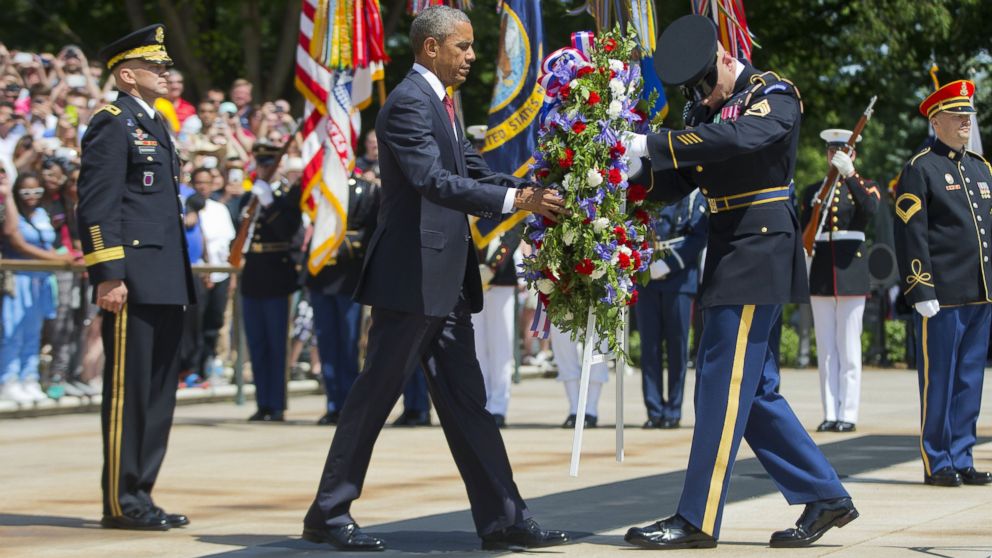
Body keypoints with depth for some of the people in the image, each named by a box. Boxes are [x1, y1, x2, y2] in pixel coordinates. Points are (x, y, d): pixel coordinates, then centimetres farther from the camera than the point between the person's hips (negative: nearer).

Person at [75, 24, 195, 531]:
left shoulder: (156, 125, 21)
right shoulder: (111, 124, -8)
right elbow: (96, 207, -15)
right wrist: (107, 275, -21)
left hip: (166, 284, 9)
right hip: (133, 285, -9)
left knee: (158, 394, 10)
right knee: (127, 391, -5)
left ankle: (140, 495, 16)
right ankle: (120, 503, -1)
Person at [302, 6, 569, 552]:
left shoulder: (439, 103, 16)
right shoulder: (408, 103, -14)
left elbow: (474, 170, 16)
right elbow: (433, 181, -25)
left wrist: (535, 190, 1)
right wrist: (516, 199, -28)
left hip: (445, 281, 10)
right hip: (412, 276, -10)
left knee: (465, 400, 8)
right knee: (376, 394, -2)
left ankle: (501, 517, 9)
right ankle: (328, 513, 8)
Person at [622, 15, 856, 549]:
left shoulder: (775, 96, -9)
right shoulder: (704, 109, 15)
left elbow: (738, 137, -30)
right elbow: (676, 183, 11)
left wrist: (652, 144, -33)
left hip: (760, 248, -9)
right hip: (727, 254, 9)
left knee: (725, 385, -8)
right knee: (752, 389, 11)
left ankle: (697, 520, -5)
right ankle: (824, 496, 19)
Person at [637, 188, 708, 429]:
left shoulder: (693, 195, 4)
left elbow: (699, 235, -6)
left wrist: (668, 264, -15)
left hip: (679, 278, -2)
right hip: (645, 278, 2)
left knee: (677, 345, 1)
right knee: (649, 344, 0)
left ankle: (673, 411, 7)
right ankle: (655, 411, 4)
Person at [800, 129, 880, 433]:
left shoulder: (865, 186, 6)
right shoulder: (813, 190, 14)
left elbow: (871, 209, -18)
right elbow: (803, 233, 12)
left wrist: (850, 174, -23)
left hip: (852, 271, -3)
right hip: (821, 274, 3)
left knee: (849, 347, -3)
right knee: (826, 348, 3)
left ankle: (848, 414, -1)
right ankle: (830, 414, 5)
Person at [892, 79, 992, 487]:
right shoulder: (920, 170, -4)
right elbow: (911, 236, -10)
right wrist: (921, 292, -16)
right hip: (942, 296, -7)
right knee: (938, 382, -1)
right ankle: (937, 464, 5)